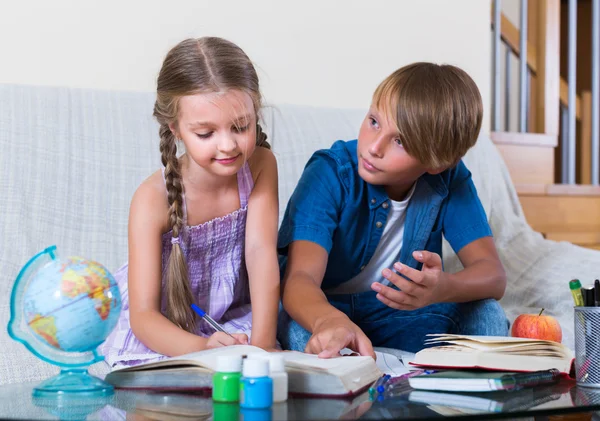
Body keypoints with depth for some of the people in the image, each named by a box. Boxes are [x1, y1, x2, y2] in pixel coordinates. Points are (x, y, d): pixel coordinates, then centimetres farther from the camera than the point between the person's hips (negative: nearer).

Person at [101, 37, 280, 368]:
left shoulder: (260, 166, -13)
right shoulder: (153, 200, -24)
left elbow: (261, 251, -21)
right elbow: (142, 315, -26)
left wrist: (263, 342, -36)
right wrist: (202, 348, -47)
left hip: (232, 324, 2)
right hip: (160, 336, -2)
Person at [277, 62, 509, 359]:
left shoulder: (449, 179, -11)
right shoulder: (330, 173, -22)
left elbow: (493, 275, -17)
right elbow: (299, 278, -34)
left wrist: (442, 288, -42)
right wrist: (328, 320, -59)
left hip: (398, 317, 3)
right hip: (318, 312, -2)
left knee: (484, 312, -22)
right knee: (297, 330, -36)